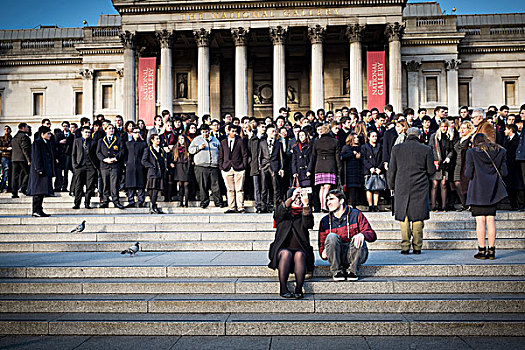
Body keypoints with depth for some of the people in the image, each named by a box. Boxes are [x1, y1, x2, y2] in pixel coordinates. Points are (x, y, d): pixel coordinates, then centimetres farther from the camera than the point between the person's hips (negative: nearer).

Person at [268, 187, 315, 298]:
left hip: (300, 249, 0)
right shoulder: (284, 213, 17)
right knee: (286, 253, -32)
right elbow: (279, 213, -10)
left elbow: (308, 224, -8)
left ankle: (299, 289, -35)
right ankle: (283, 288, -30)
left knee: (300, 255, -31)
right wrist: (291, 198, -26)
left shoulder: (304, 213, 16)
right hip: (282, 248, 0)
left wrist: (306, 204, -23)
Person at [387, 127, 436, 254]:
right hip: (420, 188, 0)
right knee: (418, 217, 6)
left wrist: (392, 186, 15)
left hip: (402, 187, 0)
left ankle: (405, 246, 4)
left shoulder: (396, 148, 1)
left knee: (403, 216, 7)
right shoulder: (426, 150, 0)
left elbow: (391, 170, 4)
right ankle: (417, 247, 8)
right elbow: (431, 170, 4)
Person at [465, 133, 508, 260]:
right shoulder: (500, 152, 5)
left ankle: (482, 250, 1)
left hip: (477, 191, -3)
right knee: (491, 220, 6)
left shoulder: (471, 152, -5)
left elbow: (468, 174, -8)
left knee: (480, 221, -1)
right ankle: (491, 250, 9)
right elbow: (503, 173, 3)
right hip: (493, 192, 3)